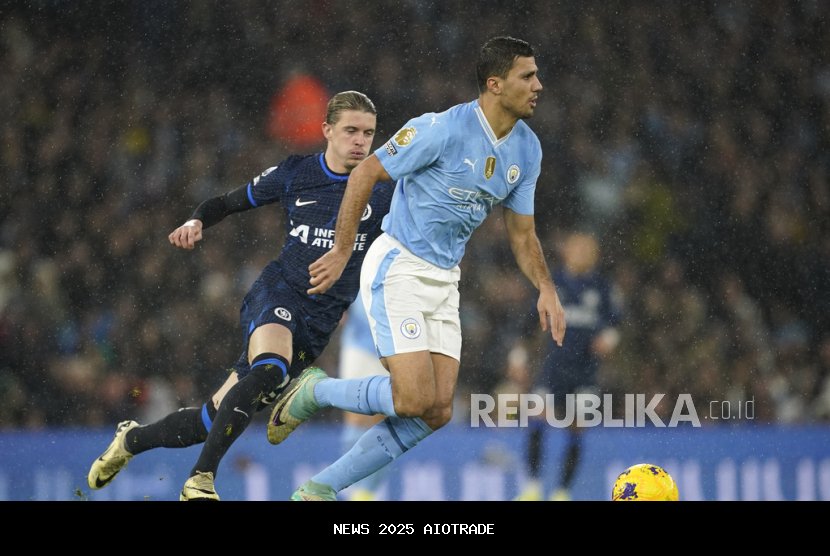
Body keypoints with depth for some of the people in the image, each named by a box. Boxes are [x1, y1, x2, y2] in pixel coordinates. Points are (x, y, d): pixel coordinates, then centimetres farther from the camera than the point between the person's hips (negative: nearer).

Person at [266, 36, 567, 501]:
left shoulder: (527, 150, 4)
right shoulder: (442, 130, -19)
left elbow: (522, 232, 14)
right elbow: (366, 174, -12)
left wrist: (546, 289, -2)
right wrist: (341, 253, -11)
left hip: (444, 280, 8)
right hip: (397, 267, -8)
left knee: (438, 412, -3)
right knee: (415, 400, -19)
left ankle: (322, 488, 6)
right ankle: (315, 393, 7)